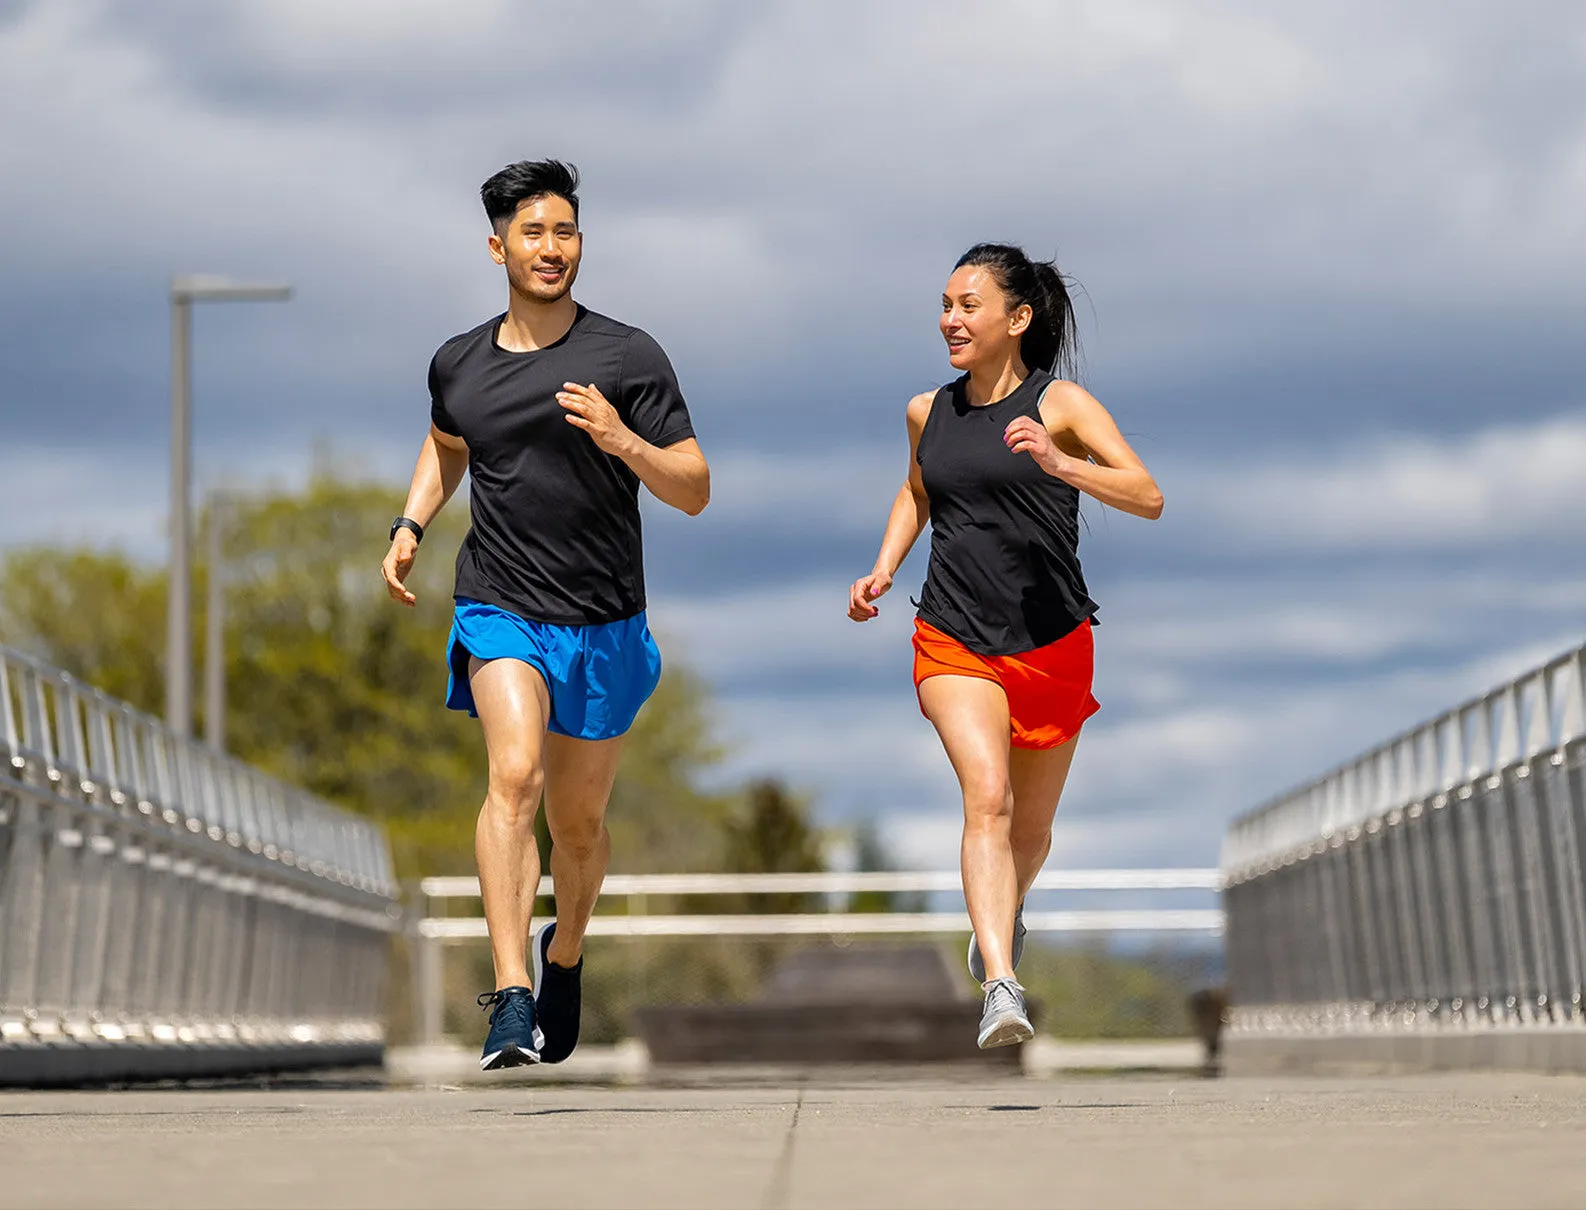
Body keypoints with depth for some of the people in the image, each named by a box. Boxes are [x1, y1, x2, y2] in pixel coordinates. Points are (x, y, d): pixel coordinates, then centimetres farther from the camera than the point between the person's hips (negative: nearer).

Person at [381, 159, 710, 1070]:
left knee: (579, 823, 11)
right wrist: (410, 526, 16)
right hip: (499, 610, 0)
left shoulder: (628, 356, -3)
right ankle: (511, 1000, -31)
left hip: (603, 625, 0)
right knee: (514, 773, -24)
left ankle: (565, 953, 43)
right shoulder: (459, 364, 7)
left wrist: (623, 441, -21)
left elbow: (694, 491, -4)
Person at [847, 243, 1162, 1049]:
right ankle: (1001, 989, -34)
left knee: (1031, 828, 14)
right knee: (987, 798, -23)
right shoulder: (927, 412, 7)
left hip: (1052, 644, -1)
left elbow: (1148, 498, -14)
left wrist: (1061, 465, -29)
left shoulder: (1060, 405, -5)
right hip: (954, 642, 1)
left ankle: (1004, 914, 49)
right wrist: (884, 569, 13)